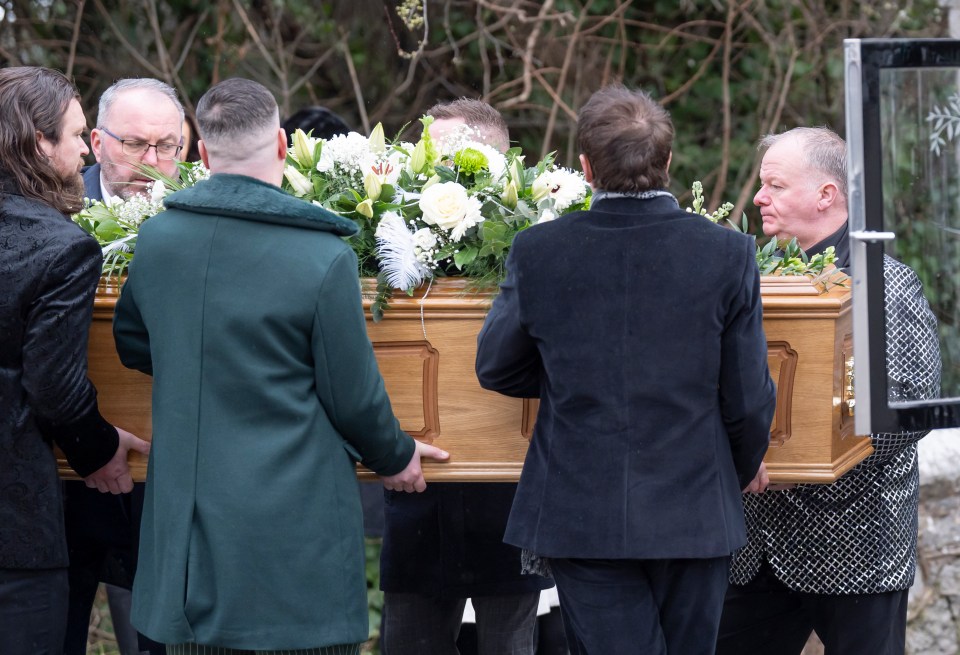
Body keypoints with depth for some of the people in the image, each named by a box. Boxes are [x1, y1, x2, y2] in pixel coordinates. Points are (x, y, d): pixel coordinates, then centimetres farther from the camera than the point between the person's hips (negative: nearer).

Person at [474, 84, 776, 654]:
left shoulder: (538, 253, -6)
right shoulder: (729, 254, -7)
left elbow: (495, 368, 7)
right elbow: (748, 397, -1)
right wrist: (745, 467, 19)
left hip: (580, 517, 0)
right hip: (695, 516, 0)